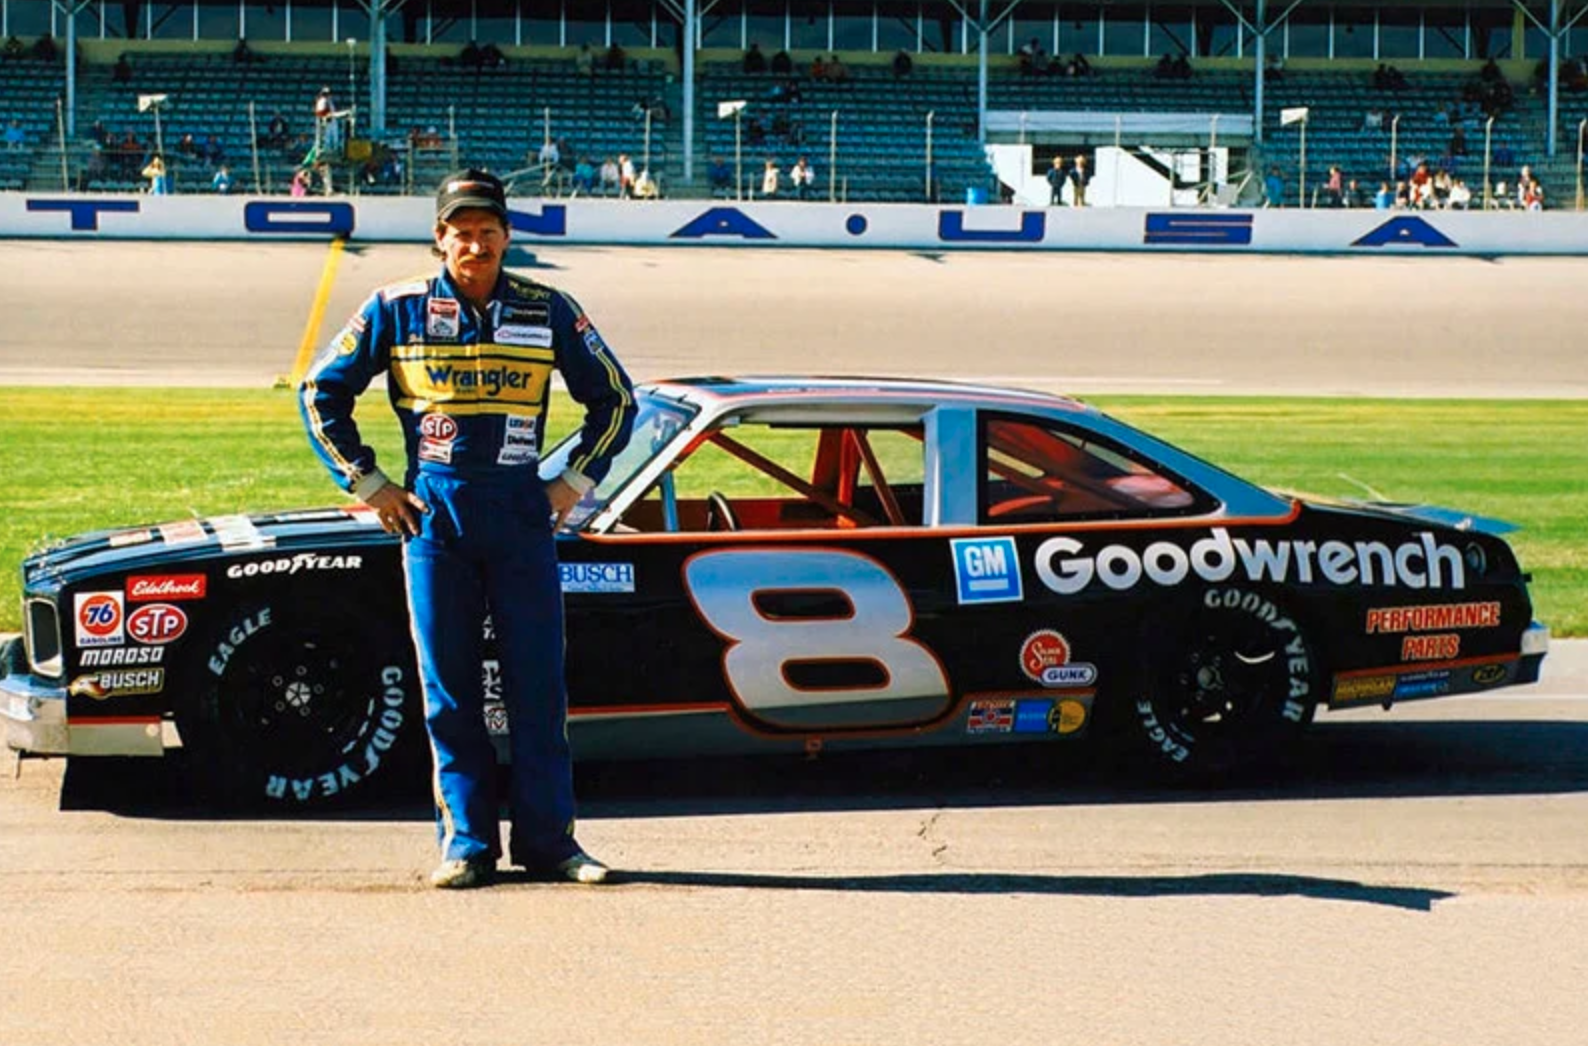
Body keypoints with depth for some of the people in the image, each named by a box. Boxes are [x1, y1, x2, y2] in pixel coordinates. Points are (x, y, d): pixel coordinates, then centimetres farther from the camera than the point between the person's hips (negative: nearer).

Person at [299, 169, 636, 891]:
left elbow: (613, 397, 15)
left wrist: (576, 481, 7)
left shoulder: (548, 311, 5)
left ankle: (547, 839, 5)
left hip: (522, 510, 1)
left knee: (537, 683, 0)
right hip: (433, 512, 0)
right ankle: (466, 843, 6)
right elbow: (321, 392, 8)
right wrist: (367, 485, 3)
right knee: (448, 689, 1)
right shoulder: (397, 310, 2)